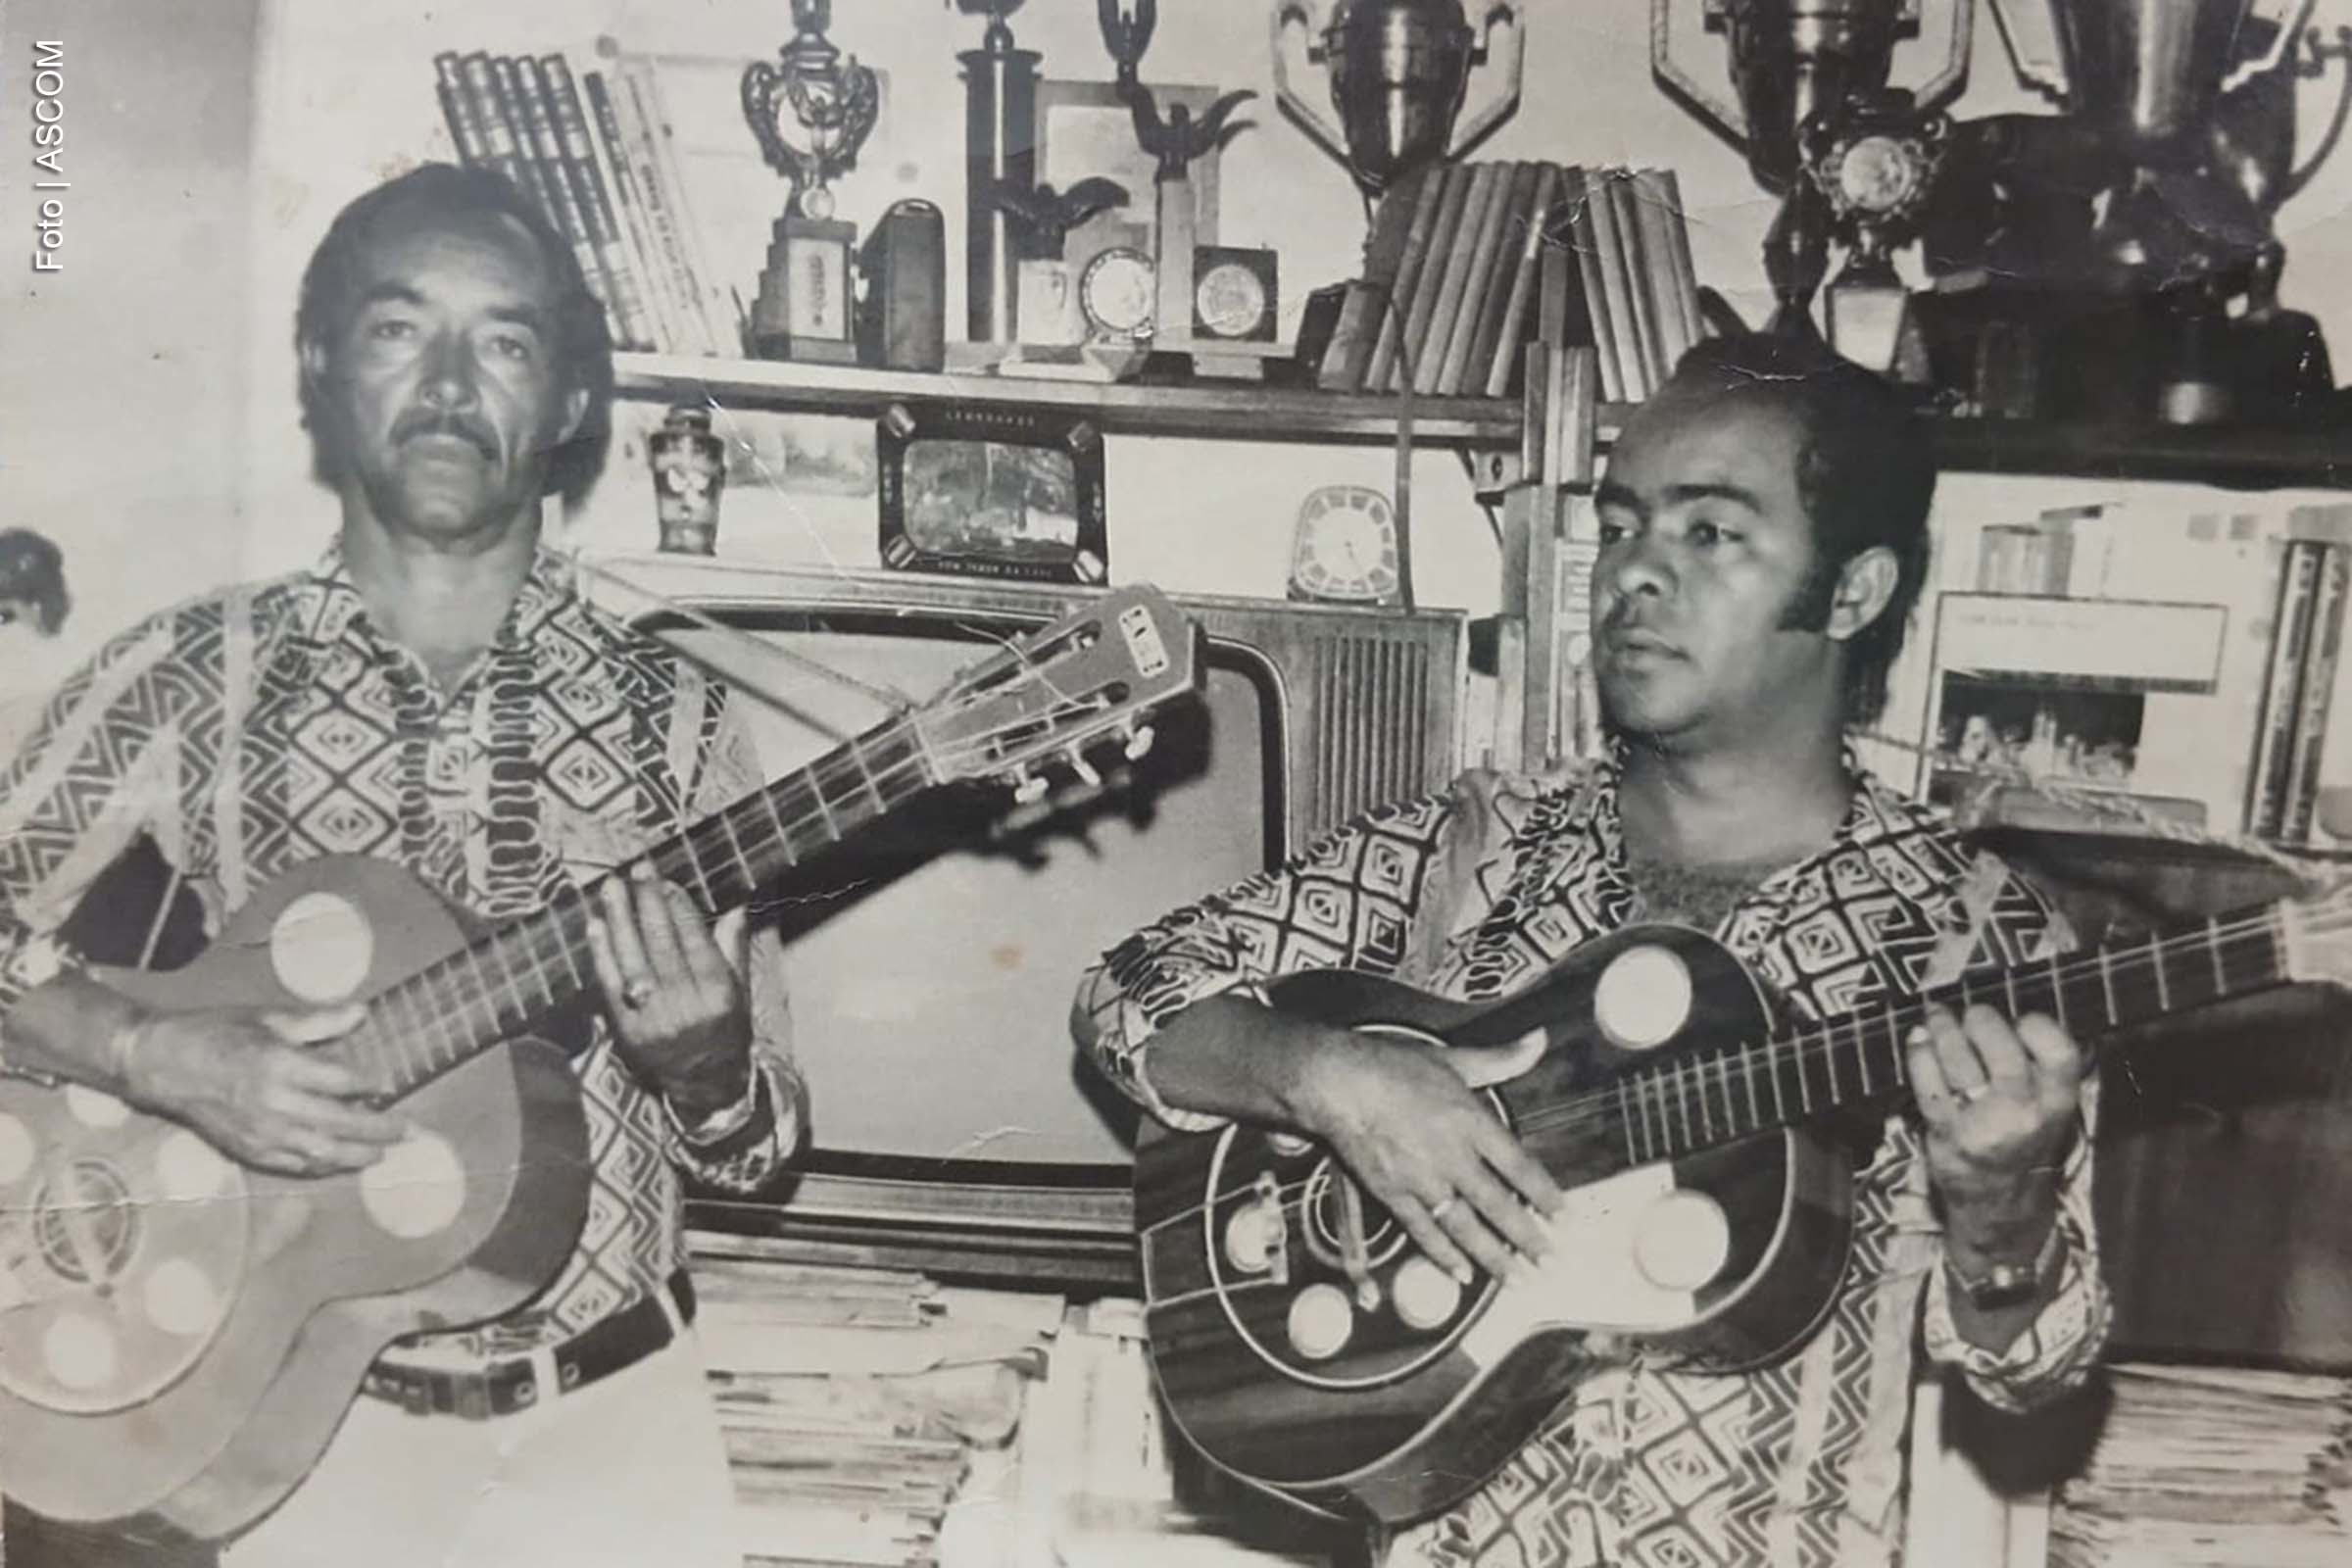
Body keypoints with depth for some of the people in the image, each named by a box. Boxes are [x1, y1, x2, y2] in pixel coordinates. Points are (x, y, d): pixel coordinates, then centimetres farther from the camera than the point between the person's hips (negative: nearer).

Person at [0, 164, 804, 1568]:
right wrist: (158, 1056, -19)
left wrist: (701, 1060, -19)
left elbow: (761, 1140, 1)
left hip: (610, 1406, 1)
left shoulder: (670, 713, -2)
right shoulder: (194, 678, -4)